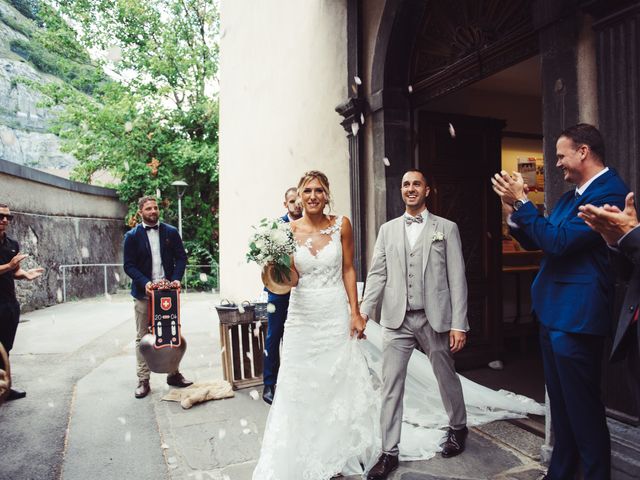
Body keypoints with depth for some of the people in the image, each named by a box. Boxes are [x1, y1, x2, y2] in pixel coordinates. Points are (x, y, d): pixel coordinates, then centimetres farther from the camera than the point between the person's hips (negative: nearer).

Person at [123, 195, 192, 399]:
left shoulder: (171, 232, 5)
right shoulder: (132, 236, 0)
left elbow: (181, 257, 3)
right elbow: (129, 265, -4)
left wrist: (176, 278, -13)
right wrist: (144, 283, -19)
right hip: (144, 293, -1)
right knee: (143, 337, 5)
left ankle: (173, 374, 23)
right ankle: (143, 380, 15)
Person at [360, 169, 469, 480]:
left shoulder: (446, 228, 3)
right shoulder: (387, 230, 9)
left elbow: (457, 278, -2)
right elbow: (377, 274, 4)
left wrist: (458, 324, -7)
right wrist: (364, 311, -9)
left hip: (435, 318, -1)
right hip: (396, 320, 2)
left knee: (446, 377, 15)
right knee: (390, 385, 3)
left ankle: (458, 428, 43)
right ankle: (389, 452, 17)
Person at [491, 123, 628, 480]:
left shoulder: (610, 192, -15)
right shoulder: (572, 196, 15)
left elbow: (558, 241, -23)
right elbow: (535, 242, 16)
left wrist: (522, 201, -16)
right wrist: (513, 208, 2)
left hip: (575, 317, -10)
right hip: (553, 313, 10)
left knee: (583, 409, 2)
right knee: (561, 405, 20)